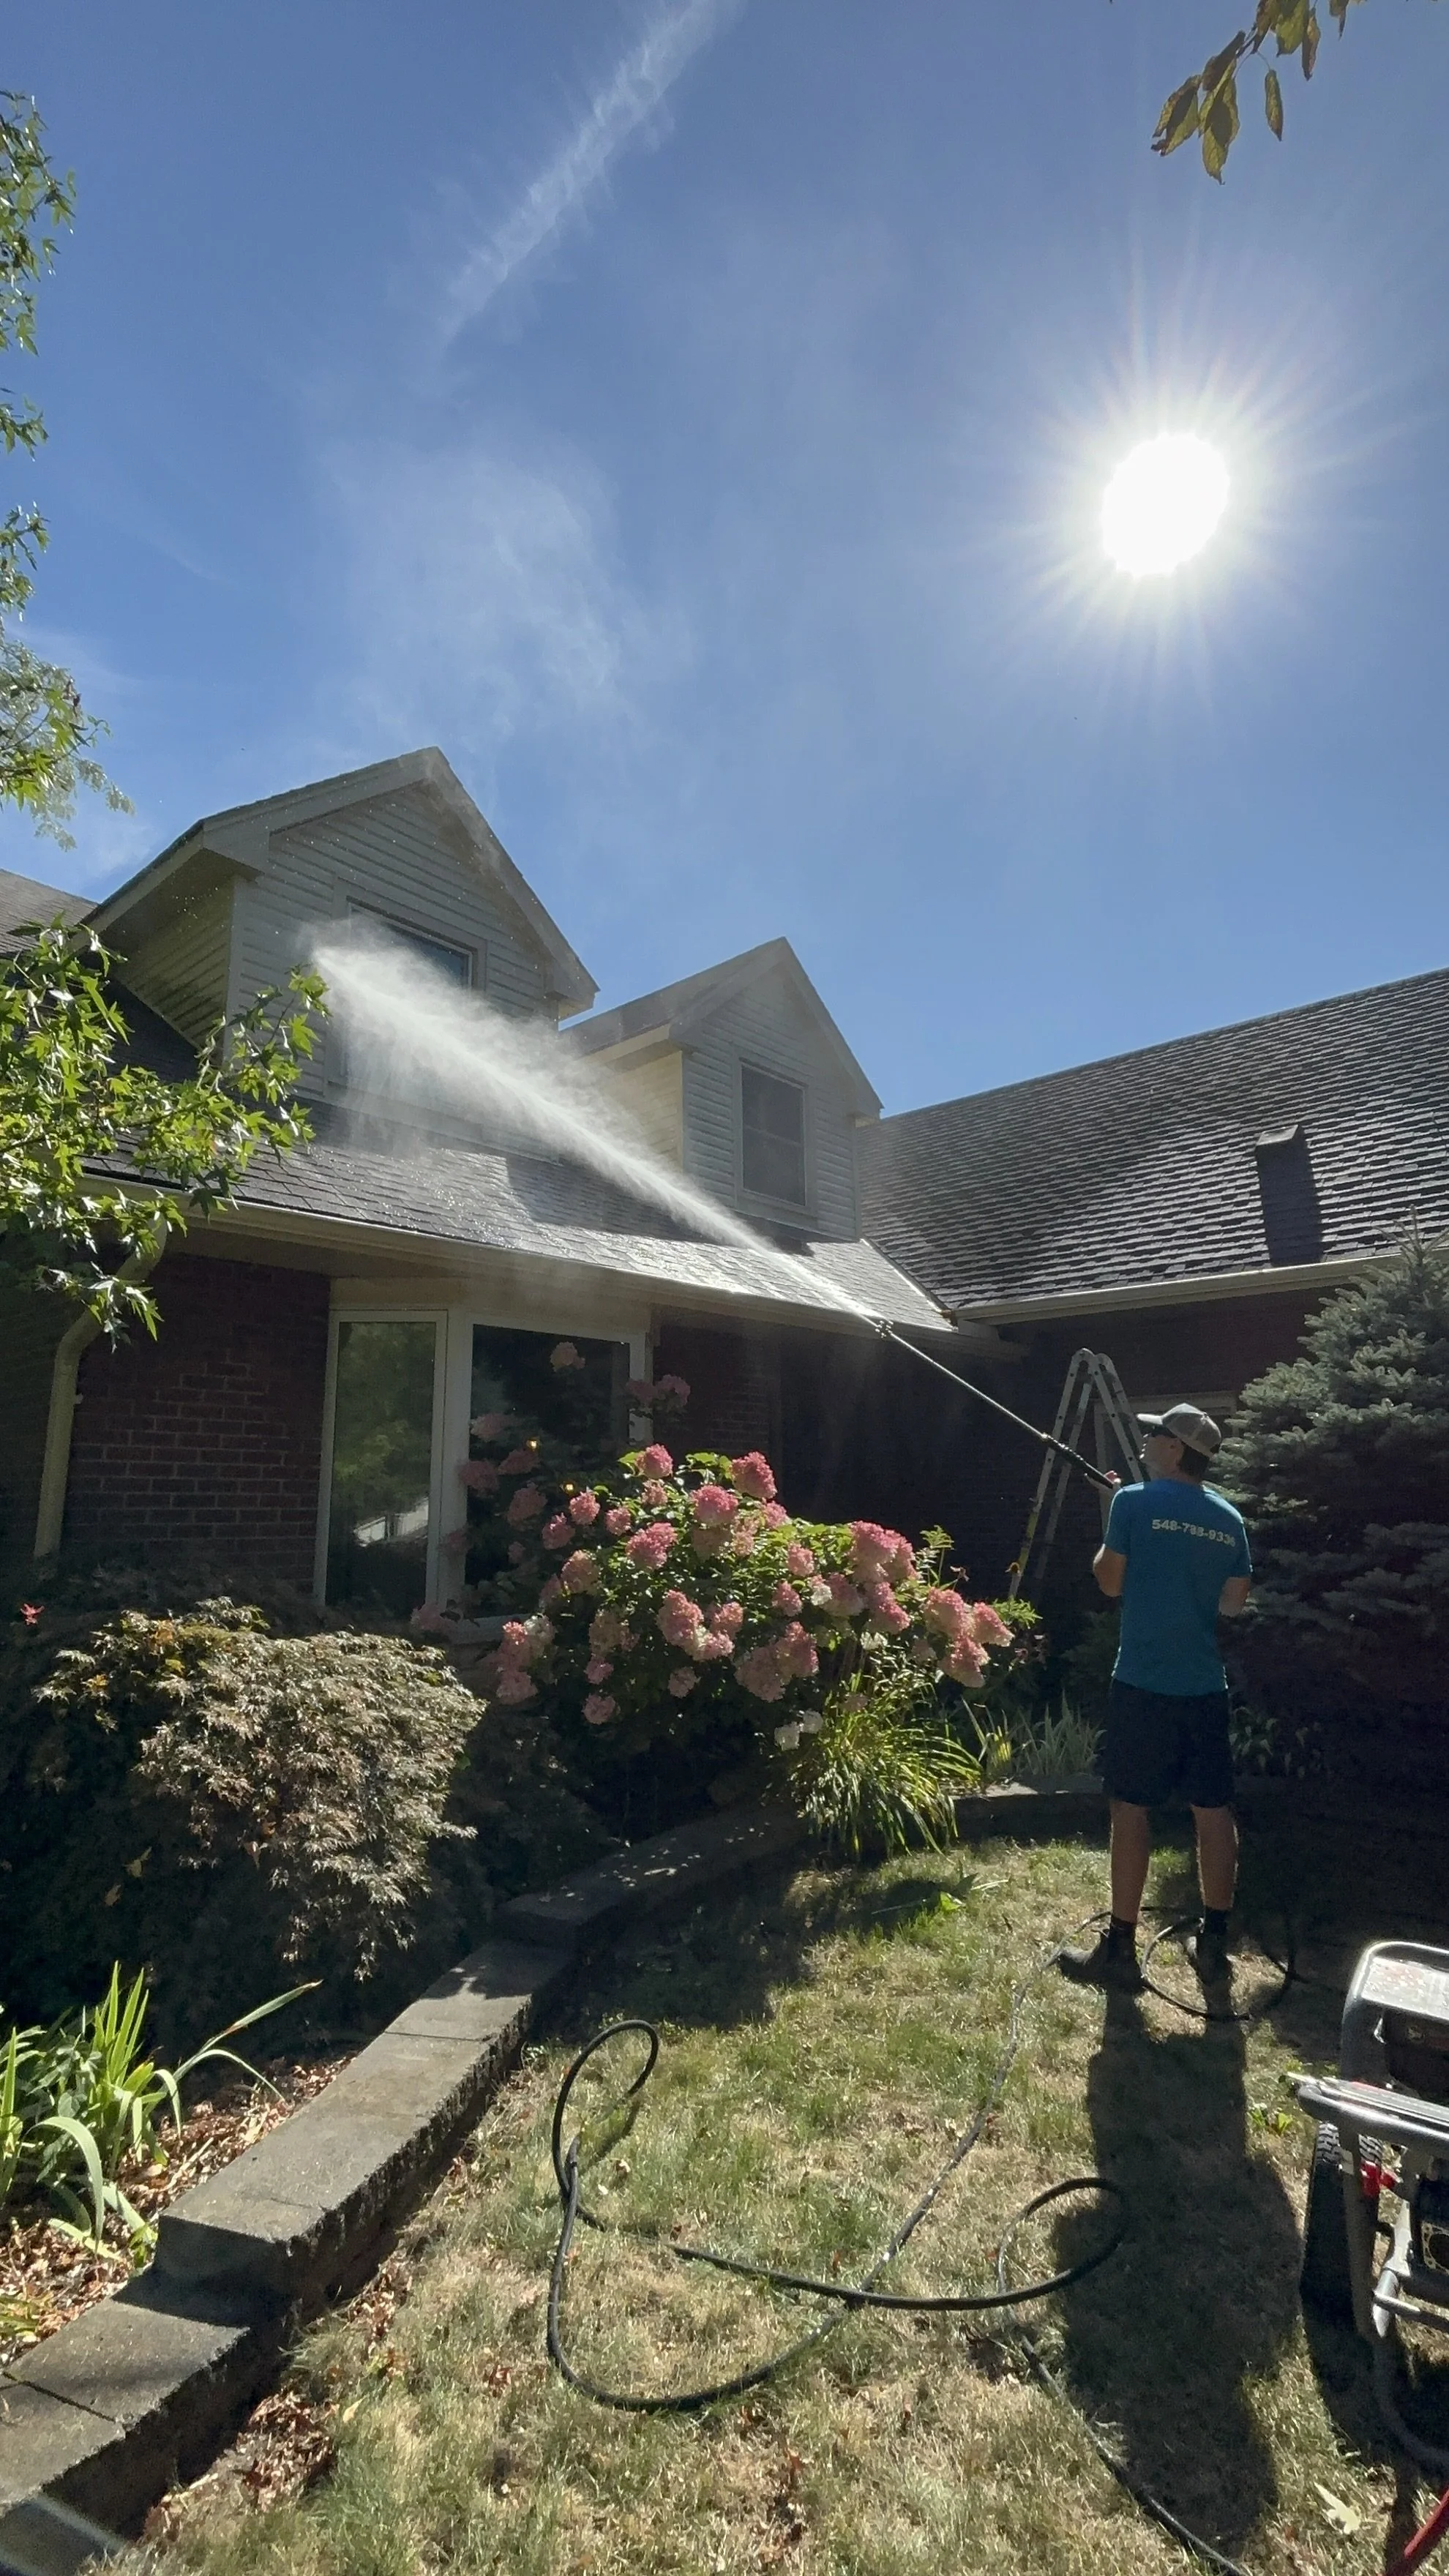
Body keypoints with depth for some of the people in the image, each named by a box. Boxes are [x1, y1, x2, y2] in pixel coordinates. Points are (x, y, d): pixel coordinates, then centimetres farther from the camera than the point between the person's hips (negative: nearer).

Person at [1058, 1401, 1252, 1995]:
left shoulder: (1134, 1502, -10)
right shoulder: (1229, 1520, 6)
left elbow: (1110, 1583, -2)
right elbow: (1234, 1603, 10)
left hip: (1143, 1684, -5)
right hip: (1206, 1687, 5)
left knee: (1131, 1810, 3)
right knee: (1214, 1812, 13)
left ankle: (1120, 1950, 10)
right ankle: (1213, 1944, 25)